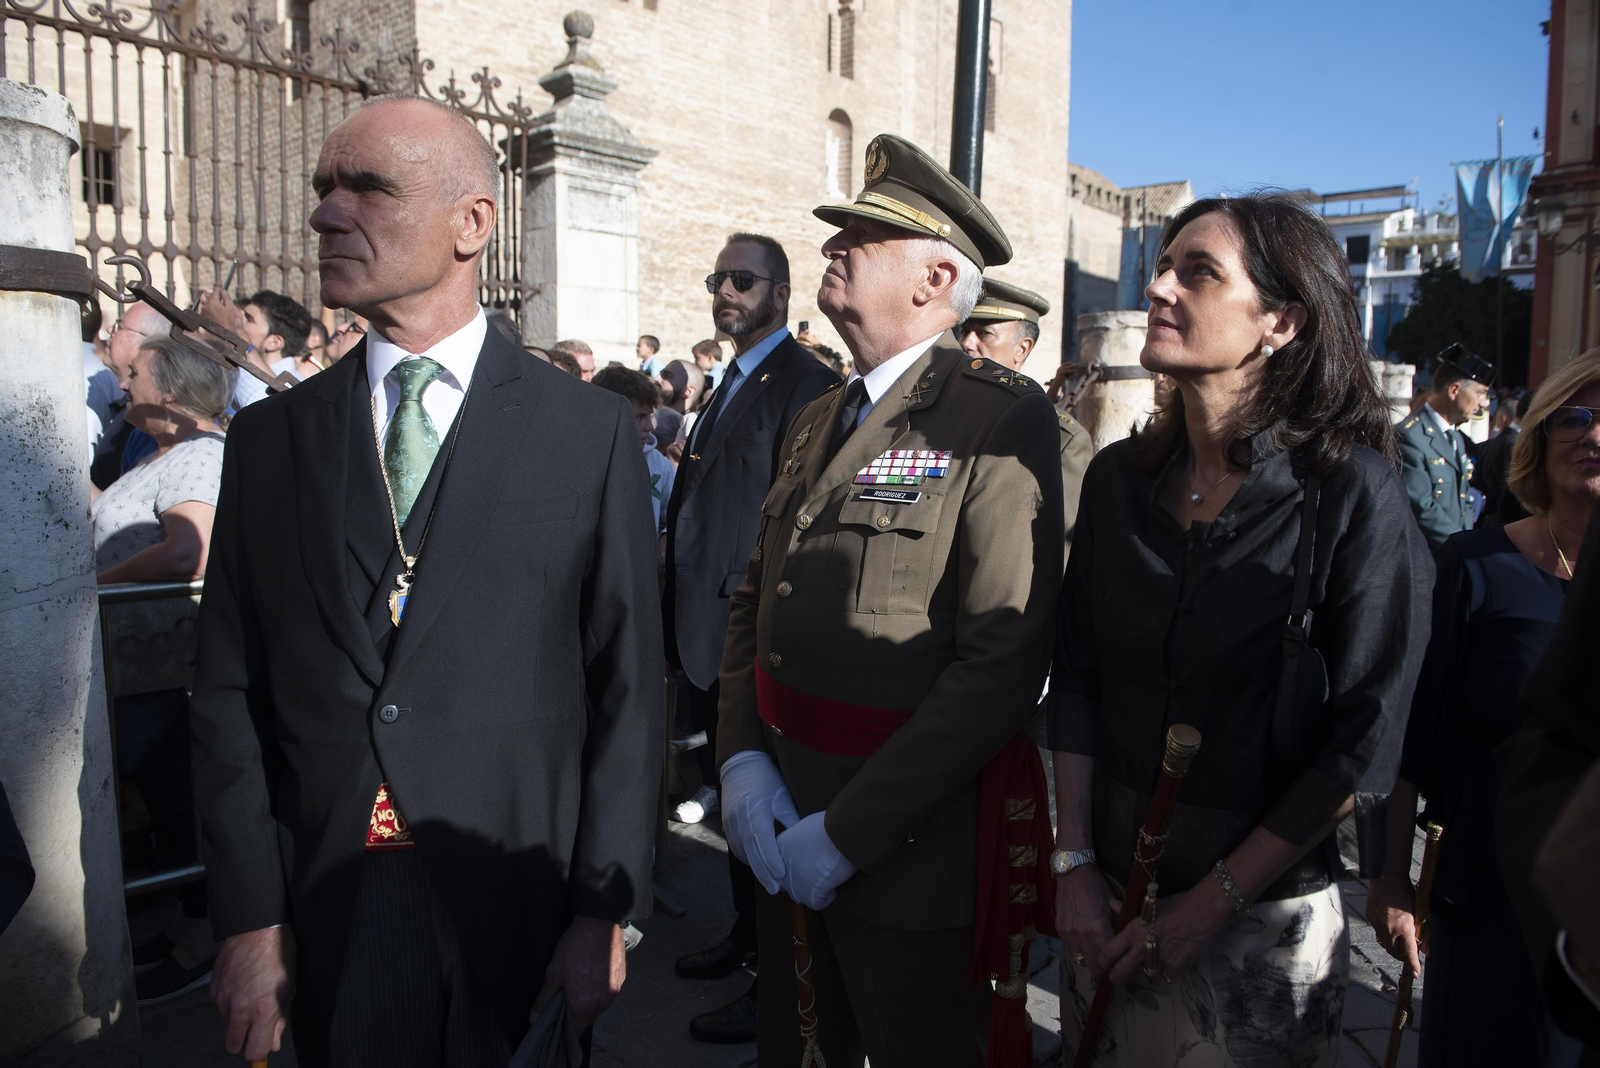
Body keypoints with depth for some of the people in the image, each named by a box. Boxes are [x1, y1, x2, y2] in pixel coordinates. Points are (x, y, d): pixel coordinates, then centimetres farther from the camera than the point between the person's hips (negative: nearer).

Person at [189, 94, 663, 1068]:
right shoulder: (269, 437, 3)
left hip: (520, 907, -2)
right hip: (329, 907, 3)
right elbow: (231, 694, 3)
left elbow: (628, 687, -6)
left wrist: (605, 910, -7)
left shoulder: (592, 430, -6)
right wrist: (249, 920, -1)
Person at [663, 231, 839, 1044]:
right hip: (707, 633, 9)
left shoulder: (801, 383, -13)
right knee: (730, 794, 20)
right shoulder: (731, 383, 16)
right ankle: (746, 935, 38)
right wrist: (678, 611, 15)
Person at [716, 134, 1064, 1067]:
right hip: (783, 814, 7)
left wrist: (849, 831, -19)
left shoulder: (1002, 416, -14)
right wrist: (743, 759, -3)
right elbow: (755, 602, 11)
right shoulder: (817, 420, 10)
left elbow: (1003, 664, -21)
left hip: (910, 837, -7)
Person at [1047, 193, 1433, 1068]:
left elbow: (1365, 739, -13)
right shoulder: (1118, 477, -1)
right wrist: (1075, 863, -4)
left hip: (1264, 919, -4)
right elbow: (1076, 676, 1)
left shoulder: (1354, 494, -14)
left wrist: (1214, 901, -13)